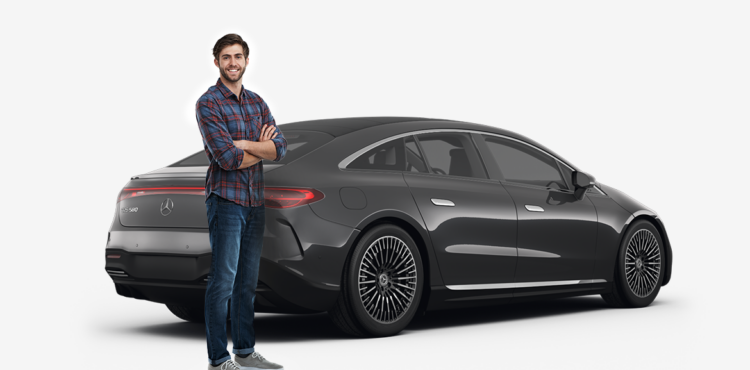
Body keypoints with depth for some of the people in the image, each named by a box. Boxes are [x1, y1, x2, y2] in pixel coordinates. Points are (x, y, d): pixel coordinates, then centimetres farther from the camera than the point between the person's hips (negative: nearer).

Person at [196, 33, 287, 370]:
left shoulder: (256, 103, 13)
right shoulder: (208, 103, -8)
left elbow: (280, 147, 1)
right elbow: (227, 157, -18)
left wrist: (243, 144, -13)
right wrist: (262, 149, -3)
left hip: (255, 202, 7)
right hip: (226, 200, -7)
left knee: (247, 281, 13)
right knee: (223, 281, -6)